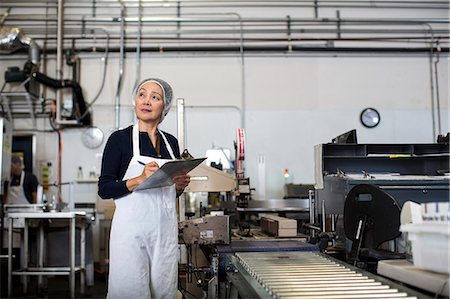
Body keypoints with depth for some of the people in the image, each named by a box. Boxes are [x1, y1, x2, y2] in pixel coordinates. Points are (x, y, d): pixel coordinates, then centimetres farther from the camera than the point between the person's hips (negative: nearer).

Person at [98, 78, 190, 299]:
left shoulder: (171, 142, 12)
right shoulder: (120, 138, -2)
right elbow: (104, 189, -6)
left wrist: (180, 186, -1)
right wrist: (139, 179, -20)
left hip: (166, 229, 5)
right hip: (132, 228, -4)